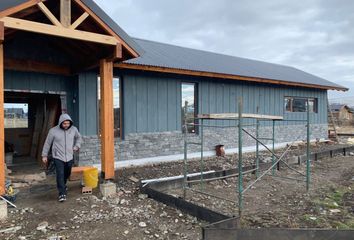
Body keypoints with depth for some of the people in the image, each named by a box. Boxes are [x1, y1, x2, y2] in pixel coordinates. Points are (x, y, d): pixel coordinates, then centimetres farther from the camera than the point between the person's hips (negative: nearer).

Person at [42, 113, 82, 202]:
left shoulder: (74, 129, -1)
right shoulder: (53, 131, -9)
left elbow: (79, 137, 19)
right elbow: (47, 143, 1)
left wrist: (77, 146, 4)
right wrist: (44, 155, 4)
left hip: (69, 157, 4)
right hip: (58, 157, -3)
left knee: (67, 174, 18)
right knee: (60, 175, -9)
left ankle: (62, 186, 46)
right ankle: (62, 193, -2)